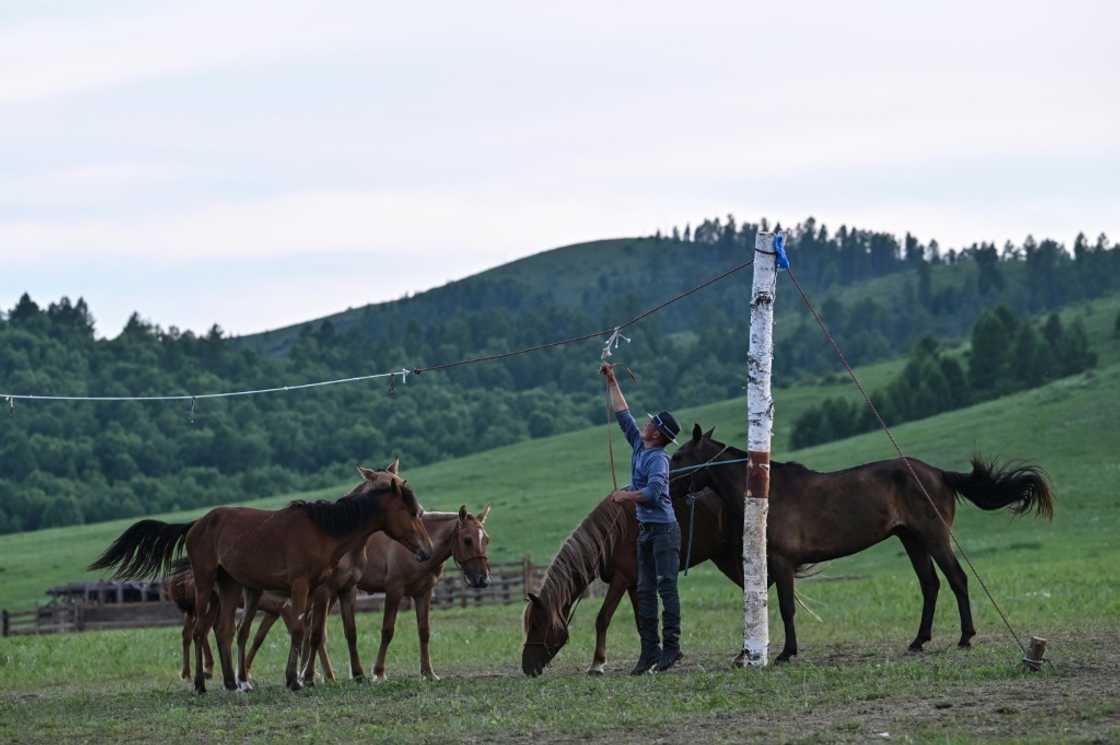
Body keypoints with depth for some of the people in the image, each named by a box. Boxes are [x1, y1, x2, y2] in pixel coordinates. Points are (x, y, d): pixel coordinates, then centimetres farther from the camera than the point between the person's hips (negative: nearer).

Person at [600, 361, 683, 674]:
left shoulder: (658, 458, -13)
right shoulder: (639, 446, 12)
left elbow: (653, 492, -26)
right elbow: (623, 414, 23)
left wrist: (625, 495, -12)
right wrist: (612, 383, 26)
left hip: (664, 528, -9)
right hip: (646, 529, 9)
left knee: (666, 586, -11)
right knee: (645, 590, 6)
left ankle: (671, 645, -13)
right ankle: (649, 649, 7)